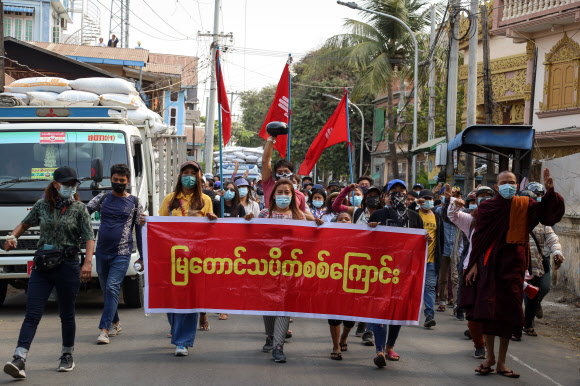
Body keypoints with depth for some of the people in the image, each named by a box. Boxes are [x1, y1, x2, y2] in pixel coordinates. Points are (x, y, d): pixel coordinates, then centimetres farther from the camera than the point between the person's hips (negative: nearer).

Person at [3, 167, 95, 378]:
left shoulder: (79, 209, 0)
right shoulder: (42, 206, 7)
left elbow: (89, 238, -7)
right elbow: (25, 223, 23)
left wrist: (88, 262, -21)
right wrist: (12, 236, 3)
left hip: (68, 266, -2)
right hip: (42, 266, 2)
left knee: (67, 315, 8)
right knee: (32, 314, -7)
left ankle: (67, 356, 27)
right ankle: (19, 359, -16)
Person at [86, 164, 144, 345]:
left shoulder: (134, 203, 5)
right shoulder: (102, 198, 9)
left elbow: (140, 231, 8)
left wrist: (143, 256, 8)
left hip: (122, 254, -3)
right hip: (102, 252, 3)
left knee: (112, 288, -15)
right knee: (106, 290, 11)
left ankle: (104, 329, -20)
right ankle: (115, 323, 29)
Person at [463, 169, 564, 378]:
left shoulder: (525, 205, 4)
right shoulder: (487, 207, 2)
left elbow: (548, 215, -9)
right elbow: (478, 237, 2)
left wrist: (550, 192, -24)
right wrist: (474, 264, -4)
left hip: (513, 264, 1)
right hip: (490, 263, -1)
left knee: (508, 312, 3)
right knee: (488, 310, -4)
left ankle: (501, 362, 12)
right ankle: (490, 356, 12)